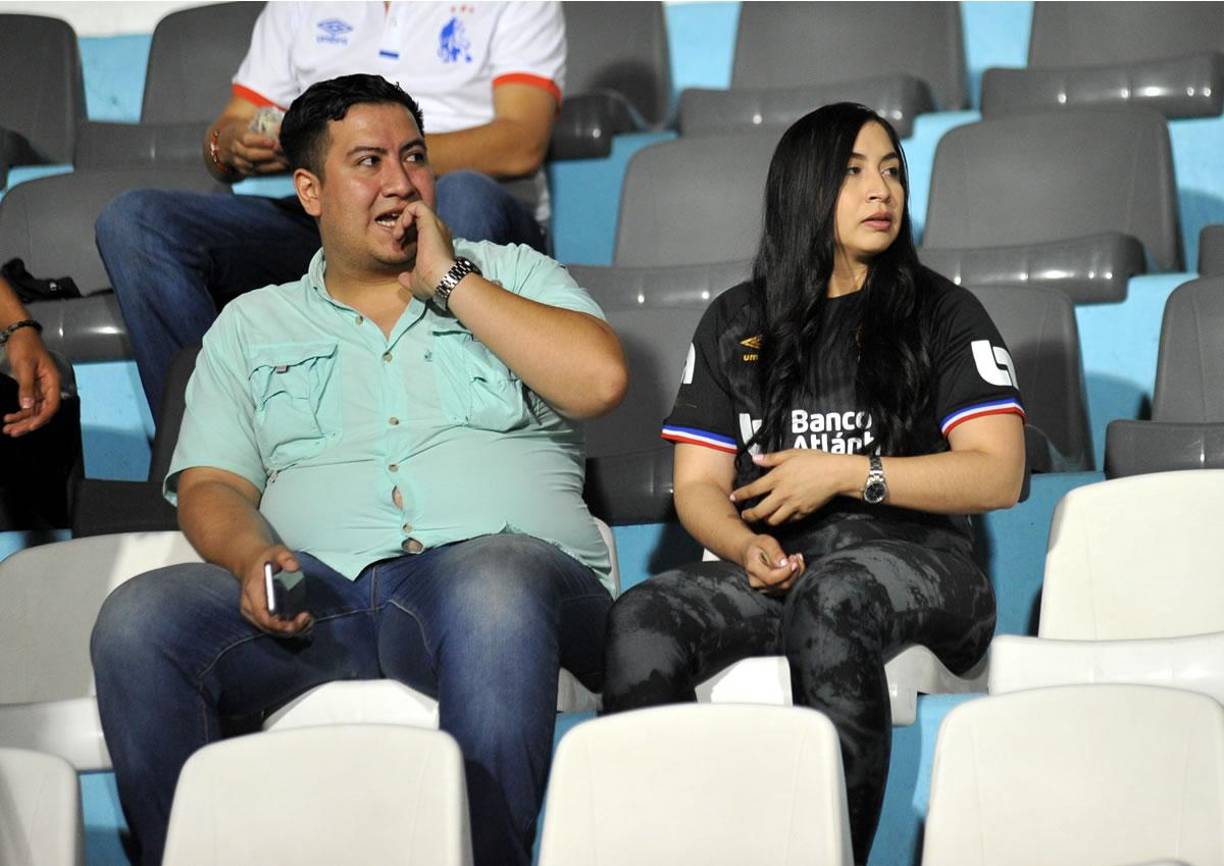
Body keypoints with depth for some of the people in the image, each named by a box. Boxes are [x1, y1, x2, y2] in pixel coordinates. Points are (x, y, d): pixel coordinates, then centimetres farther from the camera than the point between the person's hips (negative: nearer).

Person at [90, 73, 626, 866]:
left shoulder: (510, 276, 21)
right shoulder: (252, 326, 25)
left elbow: (599, 380, 2)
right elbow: (211, 486, 14)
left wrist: (450, 282, 5)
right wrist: (252, 557, -10)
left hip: (498, 561, -2)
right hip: (320, 593, 2)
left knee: (492, 588, -40)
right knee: (138, 619, -25)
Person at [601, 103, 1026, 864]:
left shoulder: (944, 314, 10)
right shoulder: (736, 324, 19)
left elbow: (998, 475, -1)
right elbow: (698, 485, 14)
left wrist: (845, 473, -8)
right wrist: (748, 547, -9)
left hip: (914, 554, -3)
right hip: (779, 567, 3)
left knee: (832, 597, -39)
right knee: (642, 618, -28)